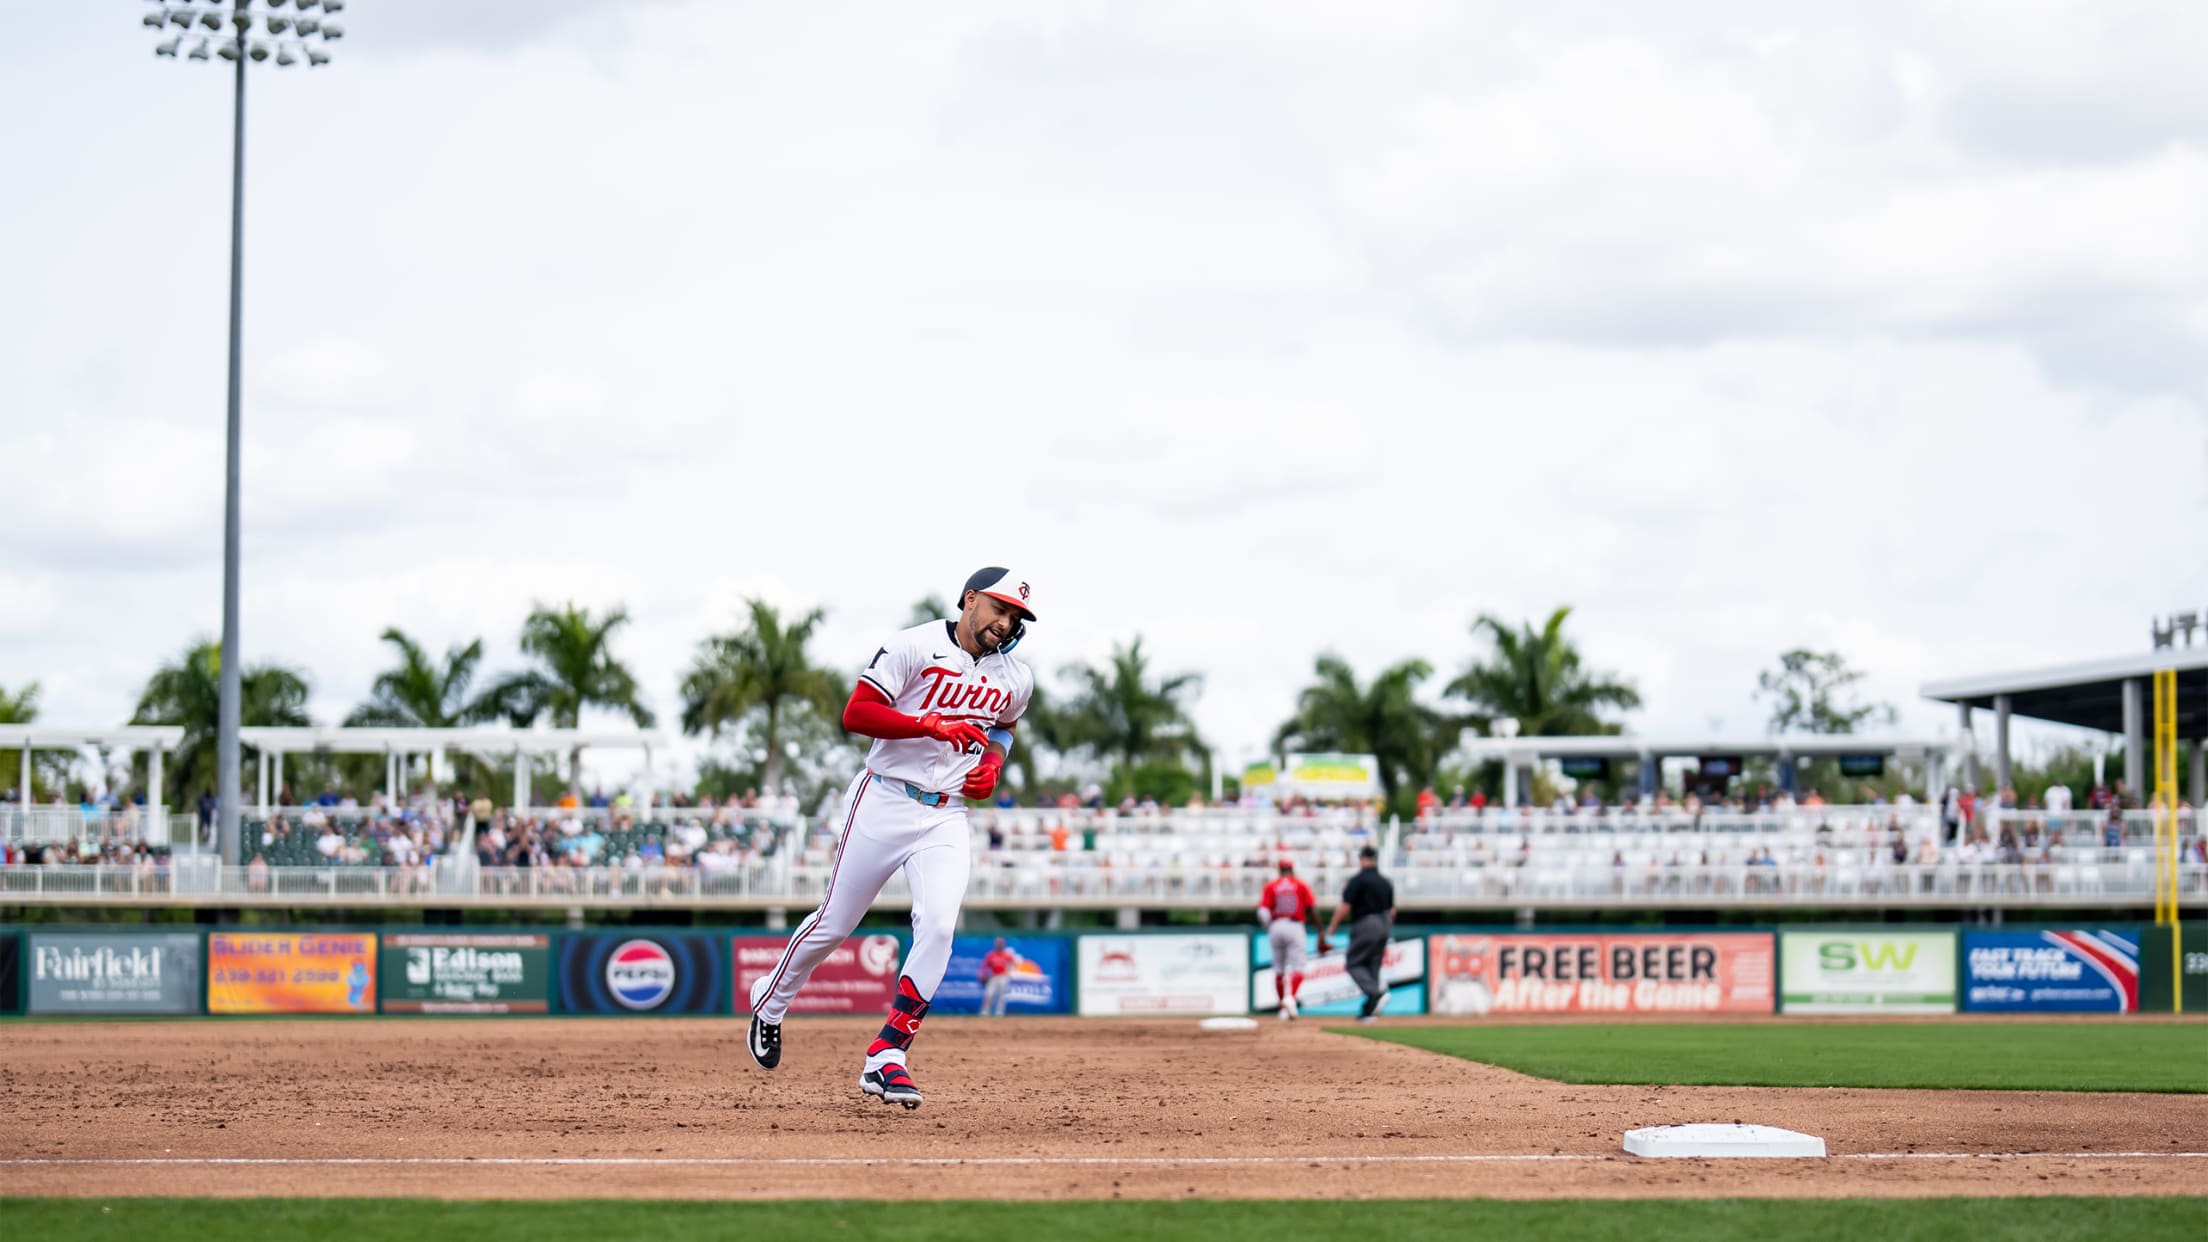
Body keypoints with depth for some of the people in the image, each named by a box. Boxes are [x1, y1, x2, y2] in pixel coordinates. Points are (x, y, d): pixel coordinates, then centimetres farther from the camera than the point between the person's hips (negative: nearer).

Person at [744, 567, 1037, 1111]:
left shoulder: (1015, 679, 8)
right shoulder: (916, 647, -9)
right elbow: (856, 714, -15)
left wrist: (994, 765, 7)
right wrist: (933, 725, -24)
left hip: (946, 818, 4)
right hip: (884, 801, -3)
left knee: (938, 926, -18)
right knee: (835, 923, 5)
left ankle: (886, 1058, -14)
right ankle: (771, 1000, 34)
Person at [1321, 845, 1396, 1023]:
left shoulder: (1358, 880, -8)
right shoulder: (1386, 882, 13)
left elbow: (1345, 907, -12)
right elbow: (1391, 910, 16)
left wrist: (1331, 928, -6)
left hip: (1364, 924, -7)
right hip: (1383, 925, 7)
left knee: (1354, 964, -2)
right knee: (1373, 966, 10)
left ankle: (1376, 993, -25)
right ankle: (1369, 1010, 5)